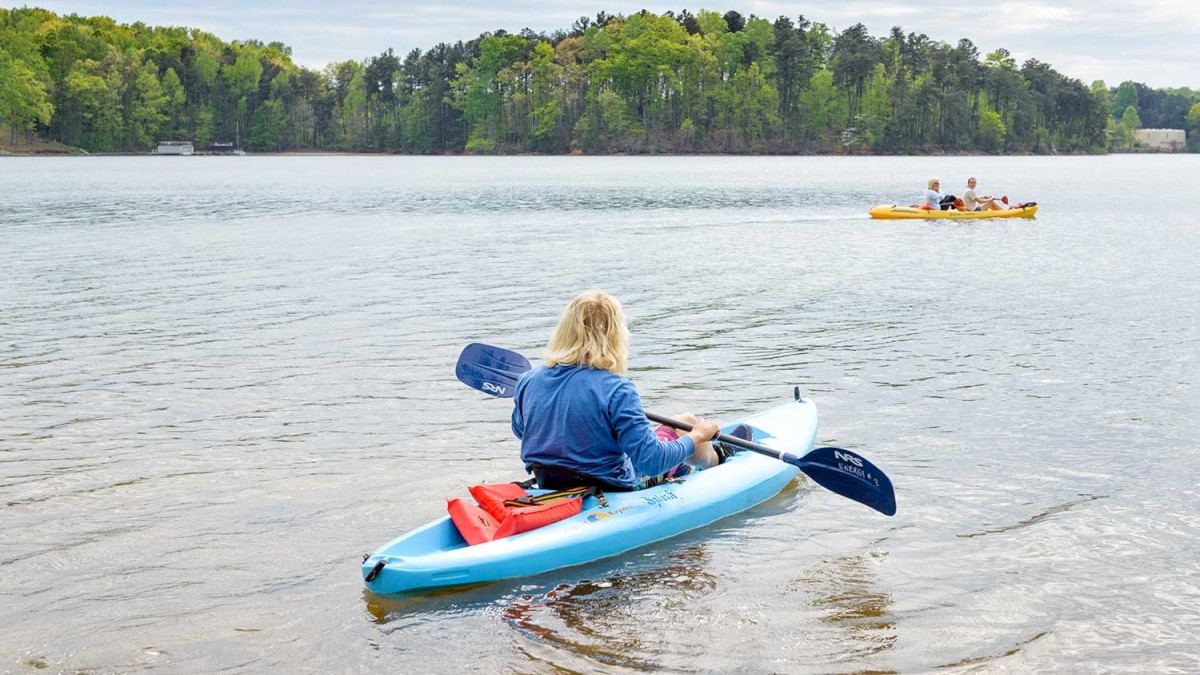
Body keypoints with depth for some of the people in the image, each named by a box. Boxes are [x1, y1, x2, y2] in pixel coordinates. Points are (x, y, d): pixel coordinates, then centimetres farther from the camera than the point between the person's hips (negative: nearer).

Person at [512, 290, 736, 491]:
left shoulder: (529, 381, -11)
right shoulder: (616, 390, -29)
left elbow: (520, 429, 10)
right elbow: (651, 461, -29)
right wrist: (696, 436, -12)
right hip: (613, 490, -6)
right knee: (685, 423, 17)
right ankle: (714, 460, 51)